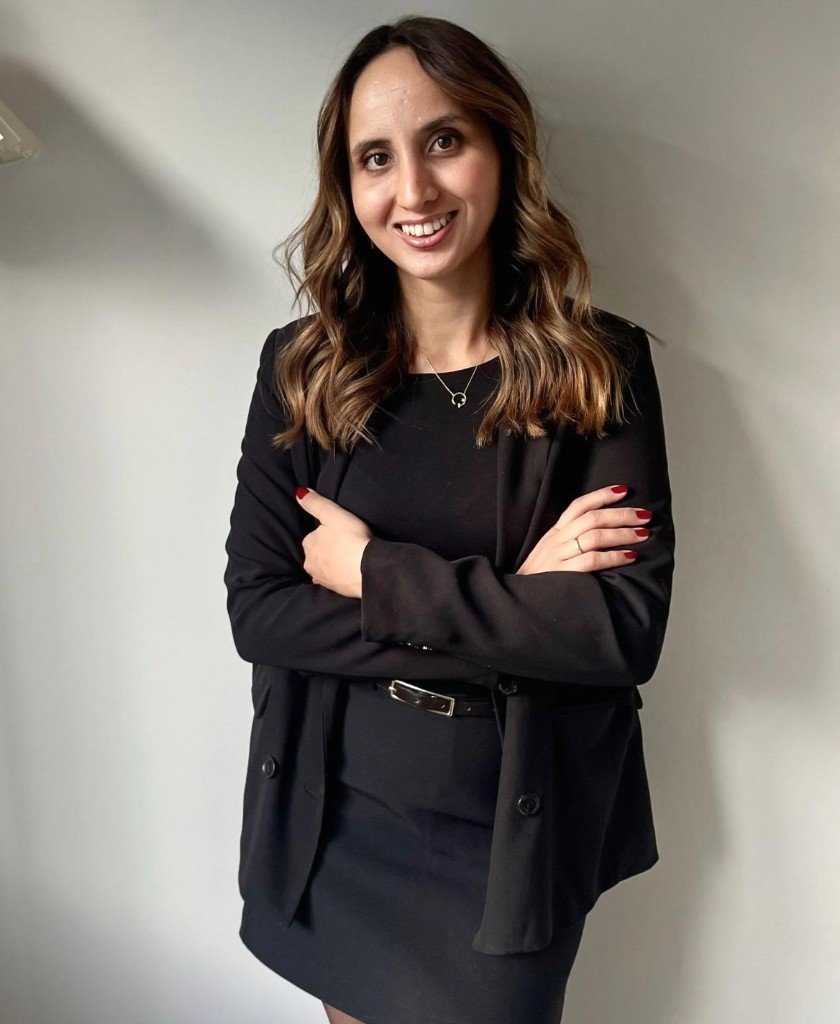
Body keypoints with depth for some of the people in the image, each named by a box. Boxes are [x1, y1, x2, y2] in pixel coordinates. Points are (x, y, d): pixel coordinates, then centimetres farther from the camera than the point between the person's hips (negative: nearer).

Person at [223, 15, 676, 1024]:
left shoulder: (599, 365, -9)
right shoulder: (301, 365, -5)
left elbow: (629, 628, -17)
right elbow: (255, 610, -10)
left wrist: (376, 577, -18)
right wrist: (506, 604, -19)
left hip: (516, 838, -1)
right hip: (333, 825, 2)